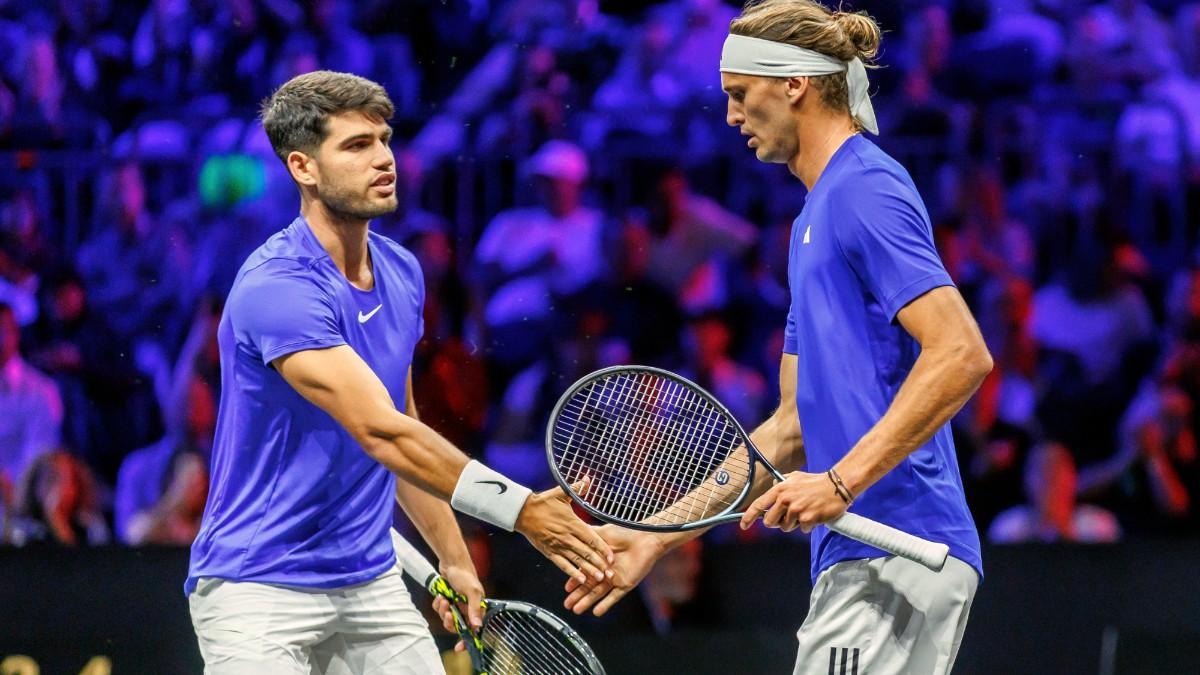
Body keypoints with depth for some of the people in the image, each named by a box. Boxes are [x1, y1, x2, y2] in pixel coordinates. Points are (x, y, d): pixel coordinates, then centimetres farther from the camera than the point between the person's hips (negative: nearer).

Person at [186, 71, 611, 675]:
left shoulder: (401, 274, 7)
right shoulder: (277, 289, -21)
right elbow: (380, 434, -28)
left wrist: (453, 558, 17)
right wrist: (519, 510, -32)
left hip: (370, 584, 8)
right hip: (259, 593, -8)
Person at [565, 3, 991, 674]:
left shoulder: (864, 189, -9)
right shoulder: (814, 219, 23)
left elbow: (963, 355, -20)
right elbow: (794, 425, 25)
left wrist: (842, 480, -22)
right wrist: (661, 535, 22)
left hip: (893, 556, -10)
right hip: (863, 562, 10)